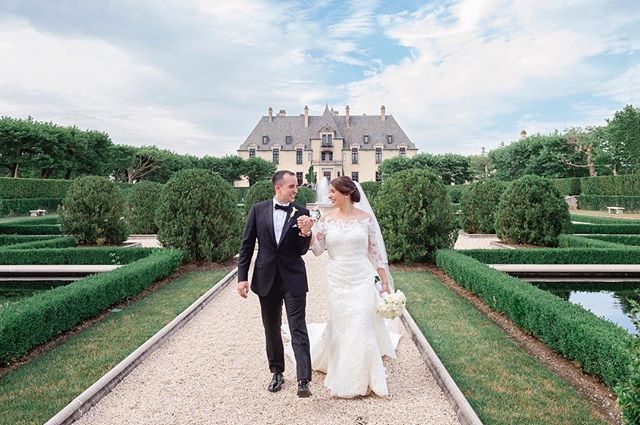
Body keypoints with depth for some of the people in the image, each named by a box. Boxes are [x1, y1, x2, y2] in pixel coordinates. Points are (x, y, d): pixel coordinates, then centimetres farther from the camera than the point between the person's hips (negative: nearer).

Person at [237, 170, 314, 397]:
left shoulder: (301, 213, -2)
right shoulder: (258, 210, 0)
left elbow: (302, 250, -1)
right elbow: (247, 245, 2)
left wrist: (306, 234, -22)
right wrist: (242, 277, -2)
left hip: (293, 278, -2)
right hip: (266, 278, 2)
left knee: (298, 329, -5)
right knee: (272, 329, 15)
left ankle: (303, 381, -2)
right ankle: (277, 373, 32)